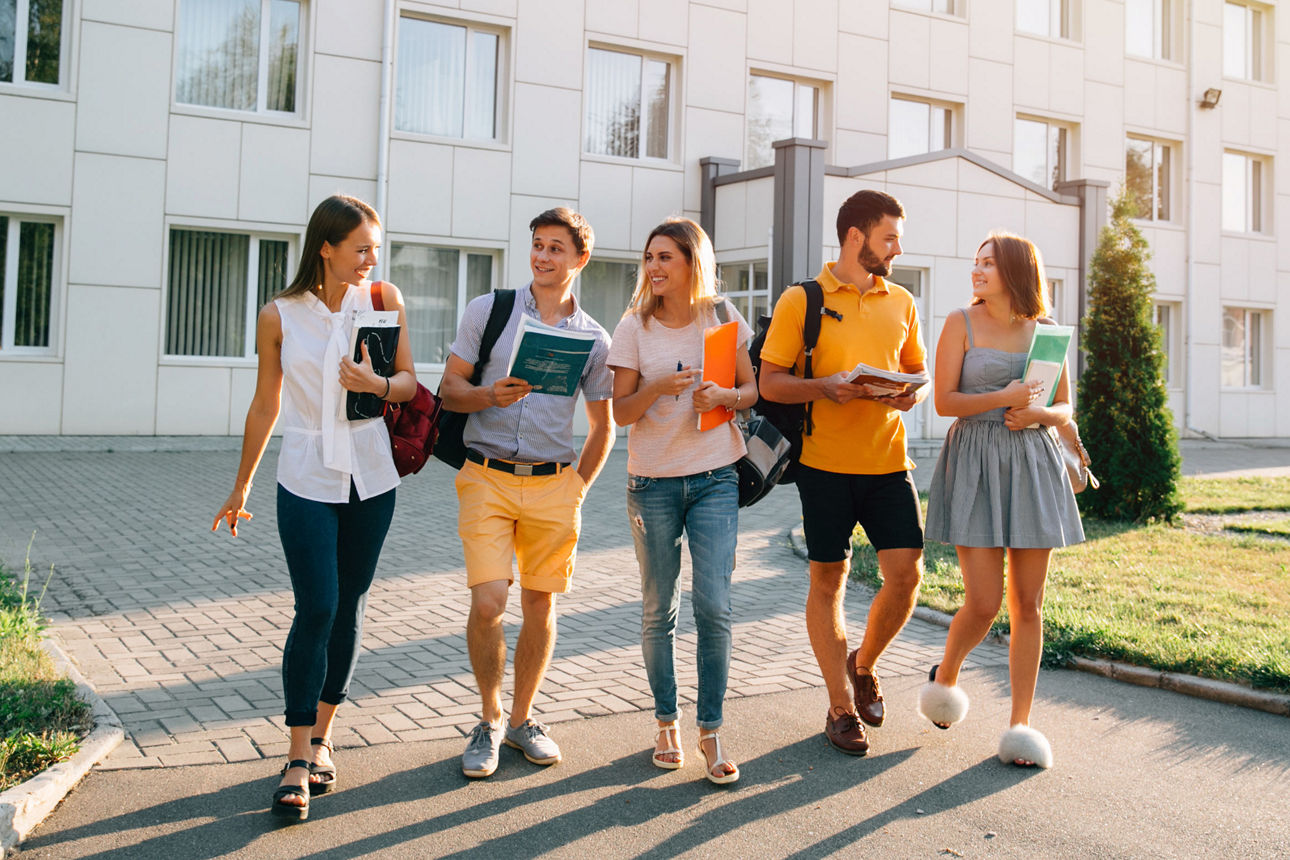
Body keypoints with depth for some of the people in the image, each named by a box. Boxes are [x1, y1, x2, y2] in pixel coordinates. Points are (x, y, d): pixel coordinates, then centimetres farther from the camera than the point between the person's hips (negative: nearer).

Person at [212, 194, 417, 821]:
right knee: (315, 610, -9)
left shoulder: (383, 299, 1)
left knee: (349, 609, 9)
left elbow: (409, 382, 3)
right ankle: (298, 761, 0)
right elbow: (265, 404, 7)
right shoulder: (279, 316, -2)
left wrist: (377, 384, -21)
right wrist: (241, 487, 13)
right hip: (307, 479, -2)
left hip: (370, 478, 2)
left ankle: (322, 738, 24)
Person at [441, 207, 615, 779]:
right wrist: (491, 395, -16)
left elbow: (602, 427, 14)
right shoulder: (487, 311, 4)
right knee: (487, 603, -10)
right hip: (487, 478, -2)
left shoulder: (594, 338, 8)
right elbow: (449, 388, 4)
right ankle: (489, 720, 12)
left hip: (552, 484, 2)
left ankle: (522, 718, 26)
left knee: (540, 606, 7)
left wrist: (577, 488, 6)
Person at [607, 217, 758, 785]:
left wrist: (725, 396, -12)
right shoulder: (635, 326, 1)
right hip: (653, 481, 0)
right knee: (659, 610, 7)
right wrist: (659, 387, -20)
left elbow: (752, 390, 10)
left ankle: (710, 731, 6)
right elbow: (620, 412, -1)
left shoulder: (722, 318, 4)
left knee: (714, 606, -7)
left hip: (715, 479, 0)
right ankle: (666, 723, 23)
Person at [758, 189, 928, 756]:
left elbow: (918, 371, 20)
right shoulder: (801, 301, -2)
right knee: (828, 580, 5)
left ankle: (863, 665, 26)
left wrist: (913, 394, -4)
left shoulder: (901, 303, 12)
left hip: (888, 460, 4)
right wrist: (825, 386, -20)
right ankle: (841, 708, 18)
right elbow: (770, 383, -3)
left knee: (906, 573, -3)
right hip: (825, 463, -3)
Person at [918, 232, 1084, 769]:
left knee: (1027, 603, 3)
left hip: (1033, 465, 3)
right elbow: (944, 402, -4)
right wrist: (1002, 399, -16)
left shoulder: (1046, 330, 9)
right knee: (983, 602, -7)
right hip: (975, 465, -3)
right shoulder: (961, 323, 1)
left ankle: (1020, 724, 13)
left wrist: (1037, 413, -9)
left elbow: (1065, 408, 12)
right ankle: (945, 675, 24)